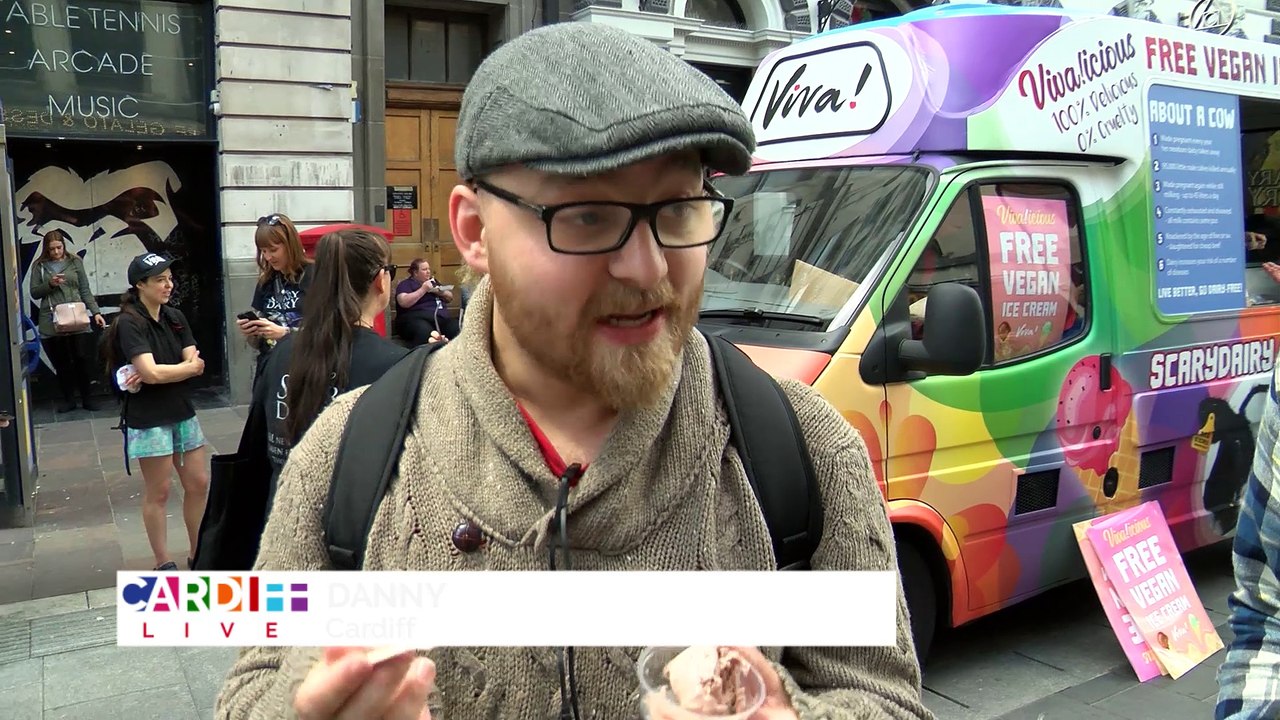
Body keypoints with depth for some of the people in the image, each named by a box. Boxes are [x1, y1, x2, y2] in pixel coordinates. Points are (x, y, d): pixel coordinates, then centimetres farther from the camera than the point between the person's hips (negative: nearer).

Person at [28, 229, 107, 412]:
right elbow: (34, 293, 6)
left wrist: (96, 312, -3)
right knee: (61, 363, 4)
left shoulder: (75, 262, 7)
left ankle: (87, 398, 9)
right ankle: (68, 399, 15)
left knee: (84, 359, -3)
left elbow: (85, 290, 7)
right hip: (51, 322, 1)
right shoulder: (39, 265, 7)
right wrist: (50, 284, -12)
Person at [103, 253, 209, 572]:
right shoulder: (130, 323, -13)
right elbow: (150, 372, -23)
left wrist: (163, 372, -19)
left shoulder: (176, 318, 7)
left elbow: (194, 361, -3)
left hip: (183, 412, 7)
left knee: (199, 484, 10)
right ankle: (163, 563, 16)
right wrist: (188, 367, -9)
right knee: (158, 493, 3)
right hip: (149, 419, -6)